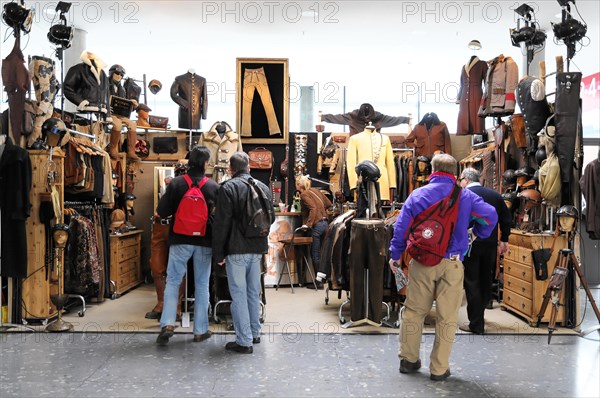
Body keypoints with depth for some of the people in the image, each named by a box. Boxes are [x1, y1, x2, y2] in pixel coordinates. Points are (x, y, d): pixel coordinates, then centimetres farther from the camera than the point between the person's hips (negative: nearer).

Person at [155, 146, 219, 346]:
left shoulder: (176, 183, -7)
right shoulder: (214, 187, -5)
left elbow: (162, 212, -5)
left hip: (180, 241, 0)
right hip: (204, 242, 1)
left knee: (172, 281, 8)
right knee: (202, 285, 8)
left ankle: (167, 324, -4)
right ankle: (200, 330, 13)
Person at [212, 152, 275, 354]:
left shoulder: (228, 187, -10)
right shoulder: (263, 187, 9)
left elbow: (222, 223, -12)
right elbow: (271, 218, 18)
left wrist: (218, 253, -6)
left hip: (237, 248, -6)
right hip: (257, 248, 6)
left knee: (239, 294, -1)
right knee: (253, 292, 17)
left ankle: (244, 341, 0)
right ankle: (254, 333, 28)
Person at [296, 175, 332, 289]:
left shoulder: (304, 195, -8)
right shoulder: (315, 190, 13)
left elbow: (313, 208, -22)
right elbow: (328, 203, 16)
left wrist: (308, 224, -23)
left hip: (316, 225, -8)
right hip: (324, 222, 8)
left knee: (315, 254, 0)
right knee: (318, 253, 15)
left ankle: (319, 282, 4)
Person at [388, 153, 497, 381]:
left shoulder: (418, 195, 1)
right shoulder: (465, 196, 2)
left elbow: (401, 226, 0)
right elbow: (490, 215, -3)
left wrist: (395, 255, 9)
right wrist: (478, 235, 14)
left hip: (422, 262, 1)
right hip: (452, 263, -1)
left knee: (414, 311, 13)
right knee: (447, 317, 7)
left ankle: (408, 360, 23)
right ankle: (439, 369, 13)